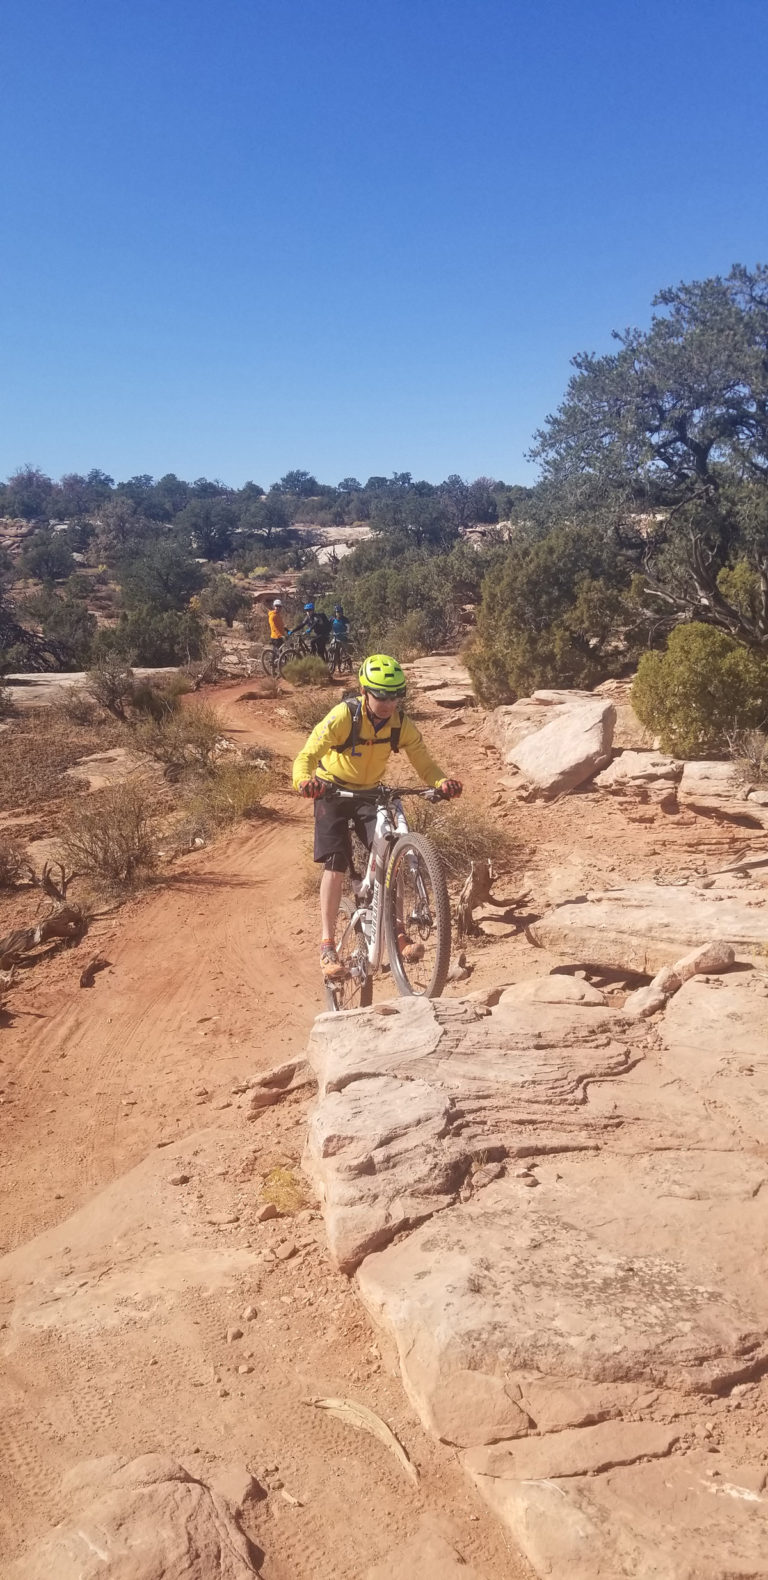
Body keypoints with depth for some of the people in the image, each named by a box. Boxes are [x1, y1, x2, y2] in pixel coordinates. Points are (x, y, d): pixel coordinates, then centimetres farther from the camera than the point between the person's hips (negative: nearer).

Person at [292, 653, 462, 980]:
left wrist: (442, 783, -39)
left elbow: (425, 765, -17)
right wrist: (304, 781, -55)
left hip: (370, 793, 3)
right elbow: (306, 756, -33)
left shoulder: (402, 725, -17)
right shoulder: (343, 716, -28)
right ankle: (327, 945, -6)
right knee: (335, 862, -12)